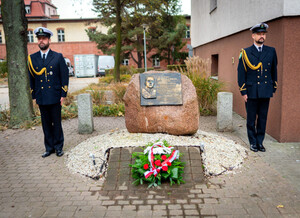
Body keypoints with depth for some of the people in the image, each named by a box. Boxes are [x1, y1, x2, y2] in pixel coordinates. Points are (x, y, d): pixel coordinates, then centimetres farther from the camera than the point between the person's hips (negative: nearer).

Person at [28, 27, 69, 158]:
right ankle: (49, 148, 21)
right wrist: (34, 96, 6)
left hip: (55, 97, -2)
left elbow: (65, 76, -1)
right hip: (41, 98, 3)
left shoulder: (58, 57, 1)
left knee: (56, 123, 6)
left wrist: (63, 95, -6)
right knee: (46, 124, 10)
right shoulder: (32, 58, 8)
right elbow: (31, 78, 11)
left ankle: (58, 147, 19)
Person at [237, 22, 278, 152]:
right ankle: (253, 143, 19)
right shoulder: (246, 53, -1)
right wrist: (243, 92, -6)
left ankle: (260, 142, 20)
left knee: (263, 118, 8)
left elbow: (274, 71, 14)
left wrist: (273, 89, 11)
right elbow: (241, 73, -2)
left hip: (266, 92, 2)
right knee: (251, 119, 6)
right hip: (251, 92, -2)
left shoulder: (271, 51, 8)